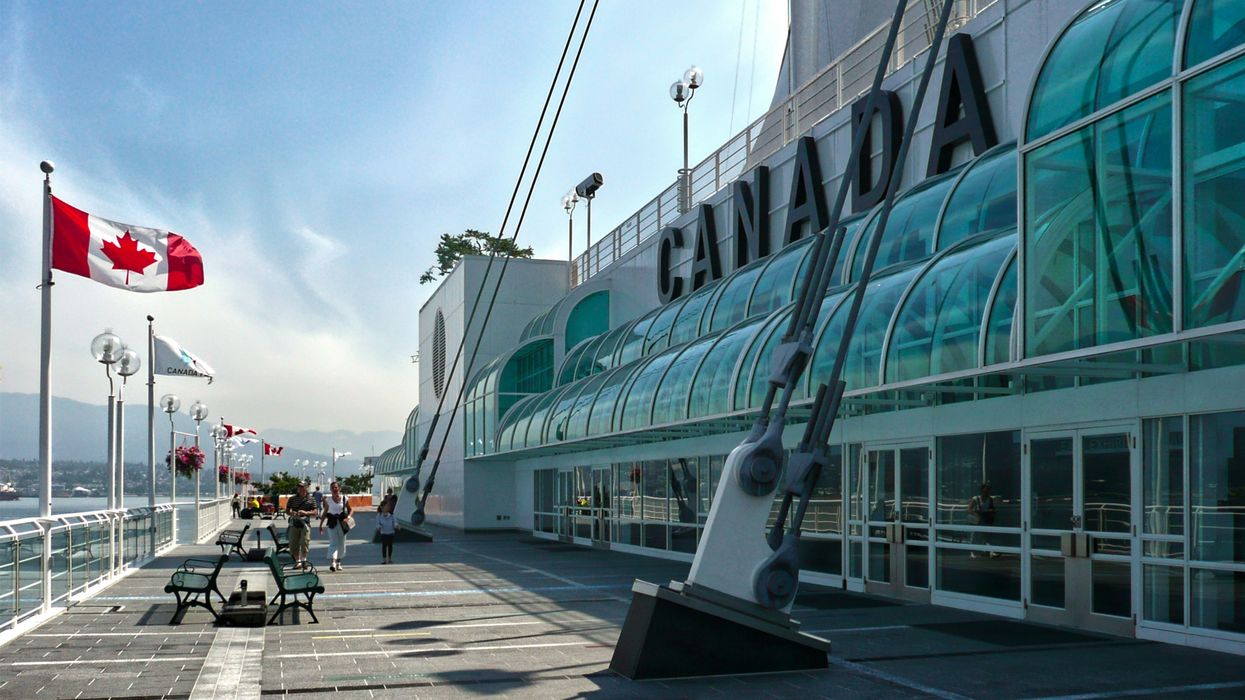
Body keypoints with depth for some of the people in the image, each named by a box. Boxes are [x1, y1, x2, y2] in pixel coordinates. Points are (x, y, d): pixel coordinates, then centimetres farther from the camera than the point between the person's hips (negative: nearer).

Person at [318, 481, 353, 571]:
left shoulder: (344, 499, 2)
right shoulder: (328, 500, 3)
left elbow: (350, 510, 10)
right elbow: (325, 512, 10)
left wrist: (348, 516, -11)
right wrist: (321, 525, 8)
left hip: (342, 523, 1)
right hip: (332, 523, -1)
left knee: (341, 544, 8)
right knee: (333, 543, -14)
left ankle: (338, 562, 24)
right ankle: (332, 563, -26)